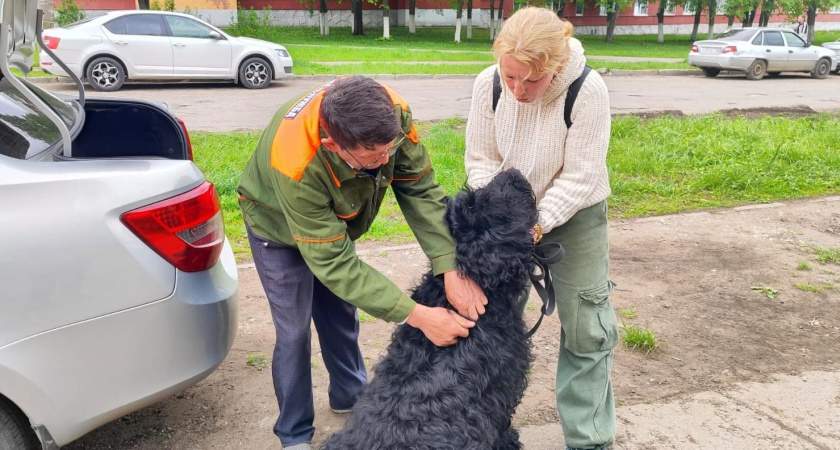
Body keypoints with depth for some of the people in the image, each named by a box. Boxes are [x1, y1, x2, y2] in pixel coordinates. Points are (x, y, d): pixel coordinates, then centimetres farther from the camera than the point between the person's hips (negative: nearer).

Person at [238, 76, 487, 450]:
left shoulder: (391, 114, -35)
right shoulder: (296, 163, -45)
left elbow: (420, 188, -27)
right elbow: (333, 262, -39)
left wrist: (451, 270, -38)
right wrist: (418, 316, -41)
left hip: (334, 220, 5)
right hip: (279, 227, -4)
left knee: (342, 314, 17)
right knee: (294, 331, 0)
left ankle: (351, 396, 40)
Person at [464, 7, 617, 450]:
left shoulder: (588, 90, -27)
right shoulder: (488, 84, -18)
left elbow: (579, 178, -23)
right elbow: (481, 160, -8)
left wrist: (535, 226, -26)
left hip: (572, 215, -2)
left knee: (586, 329, 3)